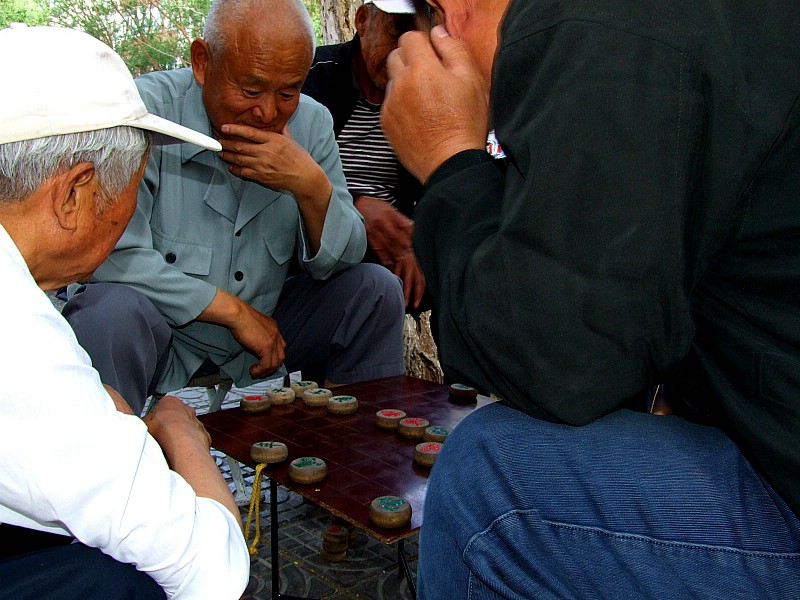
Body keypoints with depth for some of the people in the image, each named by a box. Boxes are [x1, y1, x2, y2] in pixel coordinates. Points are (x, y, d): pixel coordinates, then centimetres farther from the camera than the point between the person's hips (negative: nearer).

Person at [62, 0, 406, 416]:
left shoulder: (312, 123, -2)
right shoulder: (146, 111, -18)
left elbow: (339, 263, -2)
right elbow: (116, 258, -26)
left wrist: (312, 186, -23)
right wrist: (235, 311, -19)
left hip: (259, 345, 5)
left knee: (375, 289, -7)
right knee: (115, 309, -35)